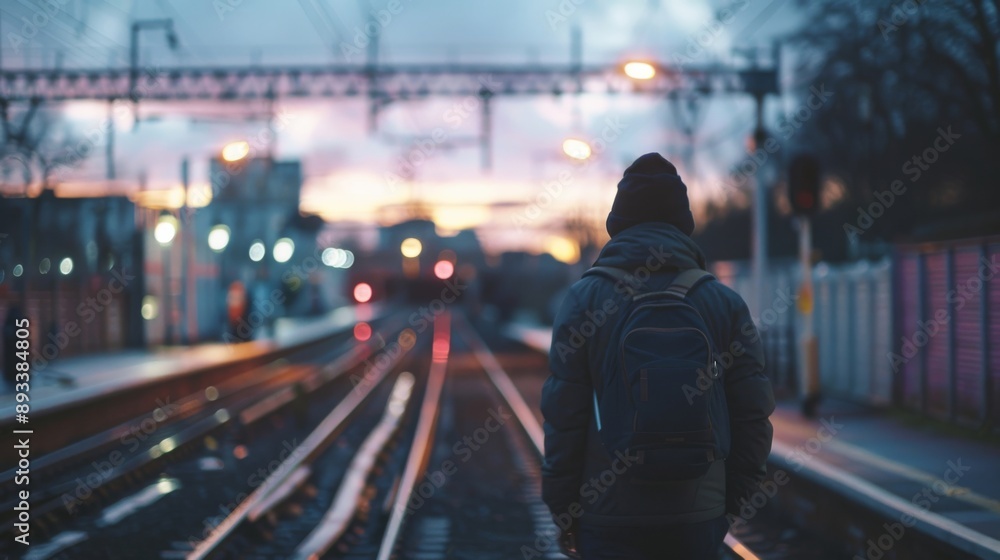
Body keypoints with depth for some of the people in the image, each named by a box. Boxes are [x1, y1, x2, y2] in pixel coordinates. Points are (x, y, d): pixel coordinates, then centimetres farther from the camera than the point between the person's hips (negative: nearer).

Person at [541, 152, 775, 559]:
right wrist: (733, 500, 14)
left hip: (609, 514, -2)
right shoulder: (725, 303, 4)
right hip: (698, 515, 2)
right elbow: (754, 415, 4)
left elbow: (563, 415, -4)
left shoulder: (584, 298, -1)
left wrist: (564, 511, 4)